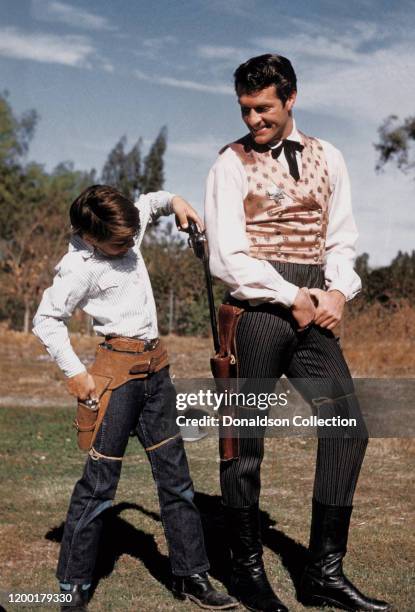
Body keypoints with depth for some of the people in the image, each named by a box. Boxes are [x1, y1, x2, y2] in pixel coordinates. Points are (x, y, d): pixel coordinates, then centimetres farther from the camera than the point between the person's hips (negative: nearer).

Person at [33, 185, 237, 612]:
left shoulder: (125, 231, 7)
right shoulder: (80, 267, -14)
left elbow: (146, 204, 28)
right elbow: (46, 320, -10)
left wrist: (172, 200, 9)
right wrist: (75, 373, -11)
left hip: (154, 368, 8)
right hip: (118, 372, -8)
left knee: (175, 474, 9)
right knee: (100, 480, -4)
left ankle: (190, 576, 19)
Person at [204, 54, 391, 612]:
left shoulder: (326, 158, 13)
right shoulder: (231, 163, -1)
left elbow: (341, 238, 13)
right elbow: (228, 258, -7)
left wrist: (337, 292, -5)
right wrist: (292, 298, -11)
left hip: (314, 312, 5)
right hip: (257, 308, -4)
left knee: (348, 427, -2)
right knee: (245, 440, 1)